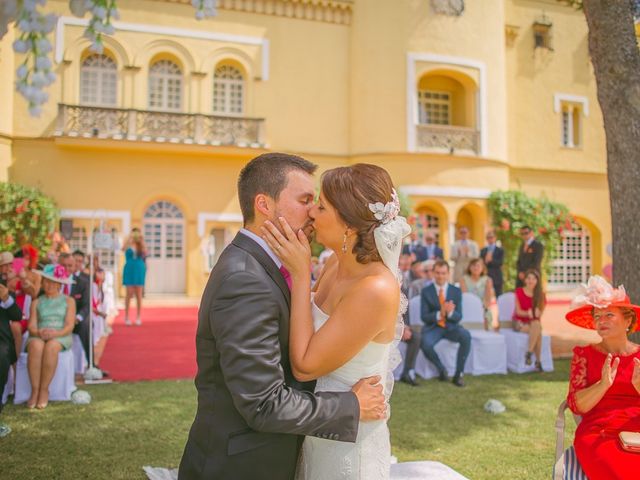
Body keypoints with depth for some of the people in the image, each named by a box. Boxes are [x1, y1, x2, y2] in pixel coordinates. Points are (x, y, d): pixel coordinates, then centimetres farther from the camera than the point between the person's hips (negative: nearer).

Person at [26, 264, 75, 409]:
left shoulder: (68, 301, 14)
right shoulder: (36, 302, 19)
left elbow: (69, 326, 2)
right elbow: (31, 326, 7)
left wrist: (55, 333, -19)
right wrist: (39, 332, -17)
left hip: (61, 337, -1)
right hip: (38, 336, 1)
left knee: (51, 347, -38)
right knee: (36, 346, -37)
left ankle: (44, 389, -28)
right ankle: (35, 390, -33)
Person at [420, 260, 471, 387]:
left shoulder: (456, 291, 3)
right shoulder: (426, 292, -1)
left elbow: (458, 317, -1)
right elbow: (424, 317, -7)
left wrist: (450, 312, -26)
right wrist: (440, 313, -26)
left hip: (451, 327, 1)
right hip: (433, 327, -1)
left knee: (466, 336, -31)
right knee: (425, 343, -33)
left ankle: (458, 374, -15)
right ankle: (441, 369, -3)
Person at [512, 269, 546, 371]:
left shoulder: (540, 295, 3)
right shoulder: (519, 292, -3)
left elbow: (540, 313, -1)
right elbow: (518, 311, -8)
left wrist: (536, 313, -25)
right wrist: (528, 313, -28)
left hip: (534, 322, 2)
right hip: (519, 322, -2)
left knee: (537, 326, -35)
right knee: (537, 329, -32)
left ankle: (529, 353, -32)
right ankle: (538, 360, -31)